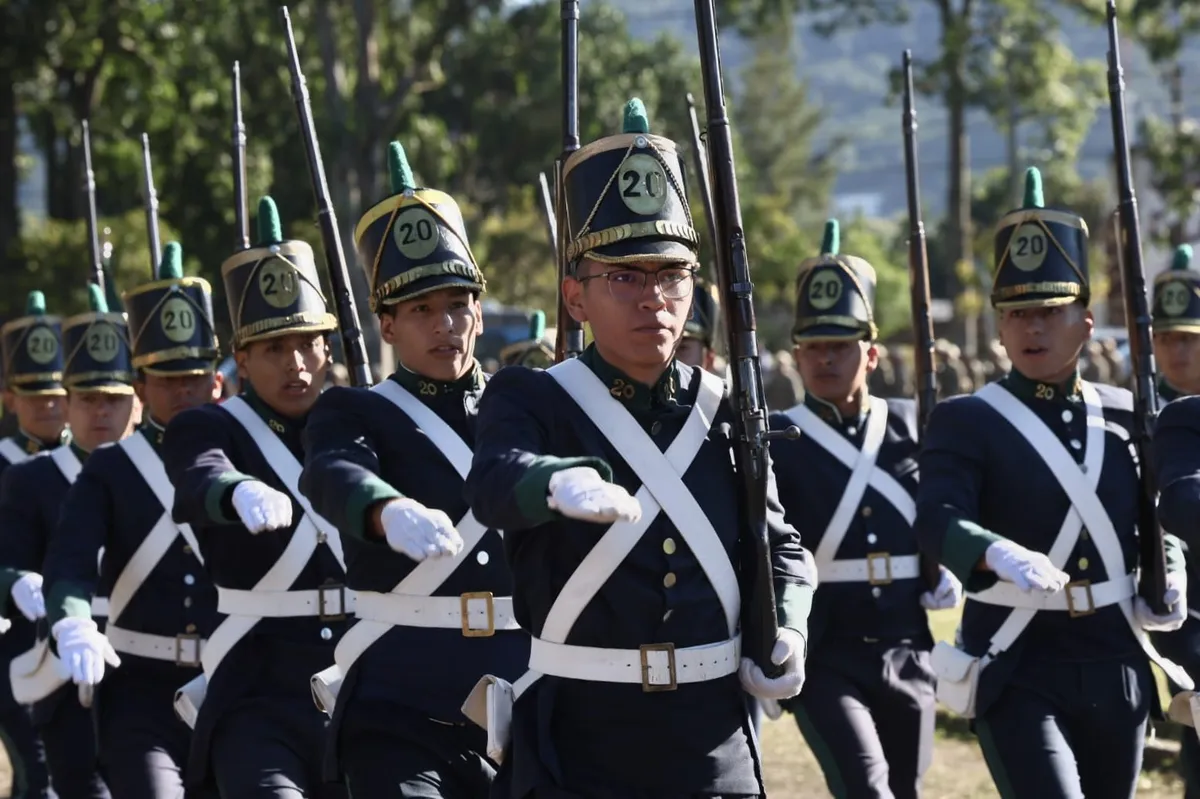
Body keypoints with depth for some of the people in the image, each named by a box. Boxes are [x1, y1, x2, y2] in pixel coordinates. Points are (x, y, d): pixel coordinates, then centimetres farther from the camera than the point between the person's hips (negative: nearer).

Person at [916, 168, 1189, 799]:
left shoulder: (1124, 418, 9)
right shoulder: (965, 422, -4)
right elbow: (938, 519, -20)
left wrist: (1170, 576, 1)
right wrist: (1000, 555, -41)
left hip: (1118, 672, 5)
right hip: (1019, 677, -5)